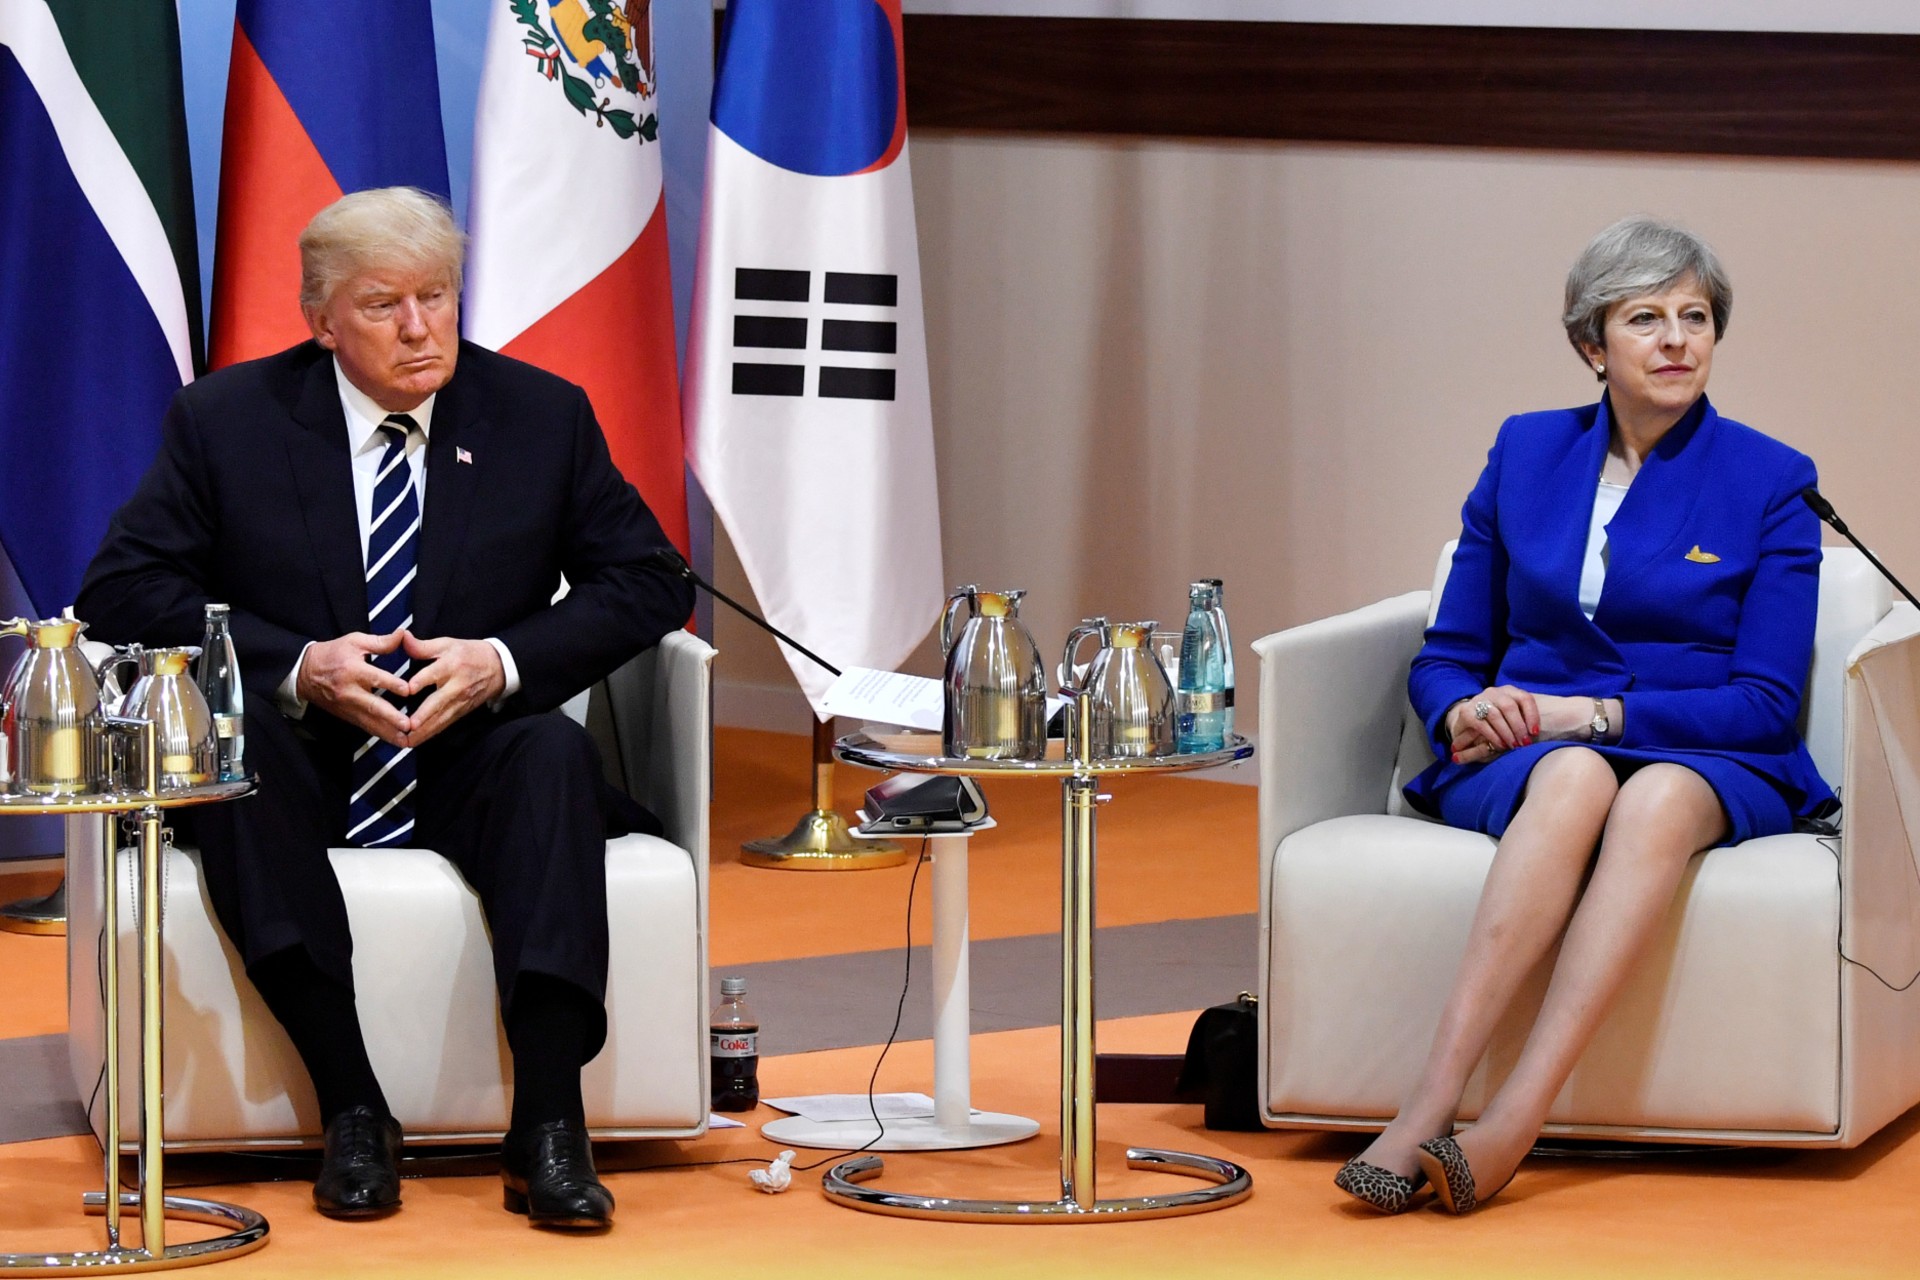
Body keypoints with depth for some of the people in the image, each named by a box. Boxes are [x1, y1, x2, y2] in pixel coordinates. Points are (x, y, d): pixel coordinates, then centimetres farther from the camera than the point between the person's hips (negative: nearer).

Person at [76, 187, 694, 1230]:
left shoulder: (543, 417, 5)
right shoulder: (226, 420, 1)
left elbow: (647, 583, 4)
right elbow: (123, 587, -4)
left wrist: (504, 663, -14)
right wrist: (297, 667, -19)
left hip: (469, 768, 1)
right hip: (301, 771, -1)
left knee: (555, 751, -32)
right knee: (234, 734, -34)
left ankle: (547, 1124, -39)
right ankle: (352, 1111, -36)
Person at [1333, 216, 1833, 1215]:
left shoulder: (1769, 484, 3)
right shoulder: (1526, 453, 12)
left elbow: (1765, 703, -4)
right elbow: (1446, 653, 15)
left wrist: (1589, 712, -14)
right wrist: (1463, 714, -10)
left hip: (1707, 766, -1)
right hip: (1528, 759, 1)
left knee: (1658, 798, -39)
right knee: (1575, 779, -37)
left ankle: (1510, 1126, -52)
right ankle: (1430, 1116, -50)